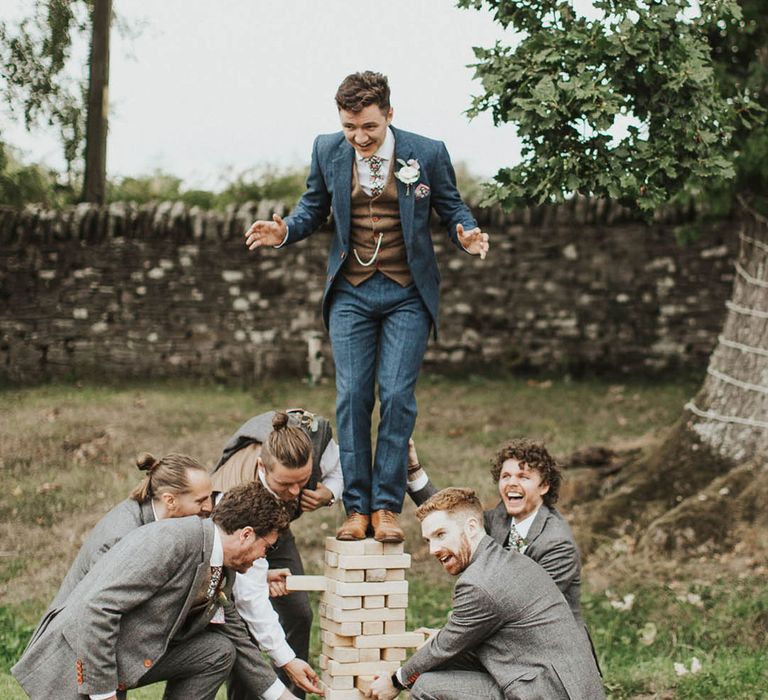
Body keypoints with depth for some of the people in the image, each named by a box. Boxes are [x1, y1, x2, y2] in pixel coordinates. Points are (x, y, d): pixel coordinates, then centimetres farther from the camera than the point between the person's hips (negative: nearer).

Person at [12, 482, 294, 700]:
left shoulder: (220, 573, 6)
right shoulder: (171, 540, -23)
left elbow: (237, 639, 22)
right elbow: (97, 607, -28)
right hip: (78, 664, -9)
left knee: (219, 651, 1)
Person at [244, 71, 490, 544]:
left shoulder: (428, 153, -7)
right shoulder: (327, 150, -1)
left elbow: (451, 206, 4)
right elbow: (314, 208, 11)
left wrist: (465, 233, -18)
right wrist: (285, 231, -9)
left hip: (407, 295, -2)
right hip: (351, 293, 2)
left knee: (397, 396, -8)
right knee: (352, 397, -2)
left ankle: (387, 506, 2)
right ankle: (357, 508, 6)